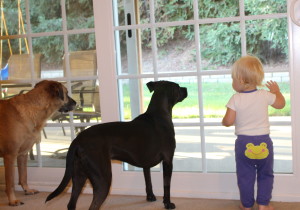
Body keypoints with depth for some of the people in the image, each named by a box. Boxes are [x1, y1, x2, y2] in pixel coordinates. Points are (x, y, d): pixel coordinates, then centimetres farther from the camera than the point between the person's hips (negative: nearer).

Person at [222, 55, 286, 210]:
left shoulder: (235, 99, -13)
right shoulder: (265, 95, -6)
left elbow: (228, 121, -15)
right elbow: (281, 104, 11)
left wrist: (224, 121, 9)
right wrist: (276, 90, 28)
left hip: (244, 143, -1)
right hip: (264, 142, 2)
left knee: (245, 176, 13)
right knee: (266, 174, 18)